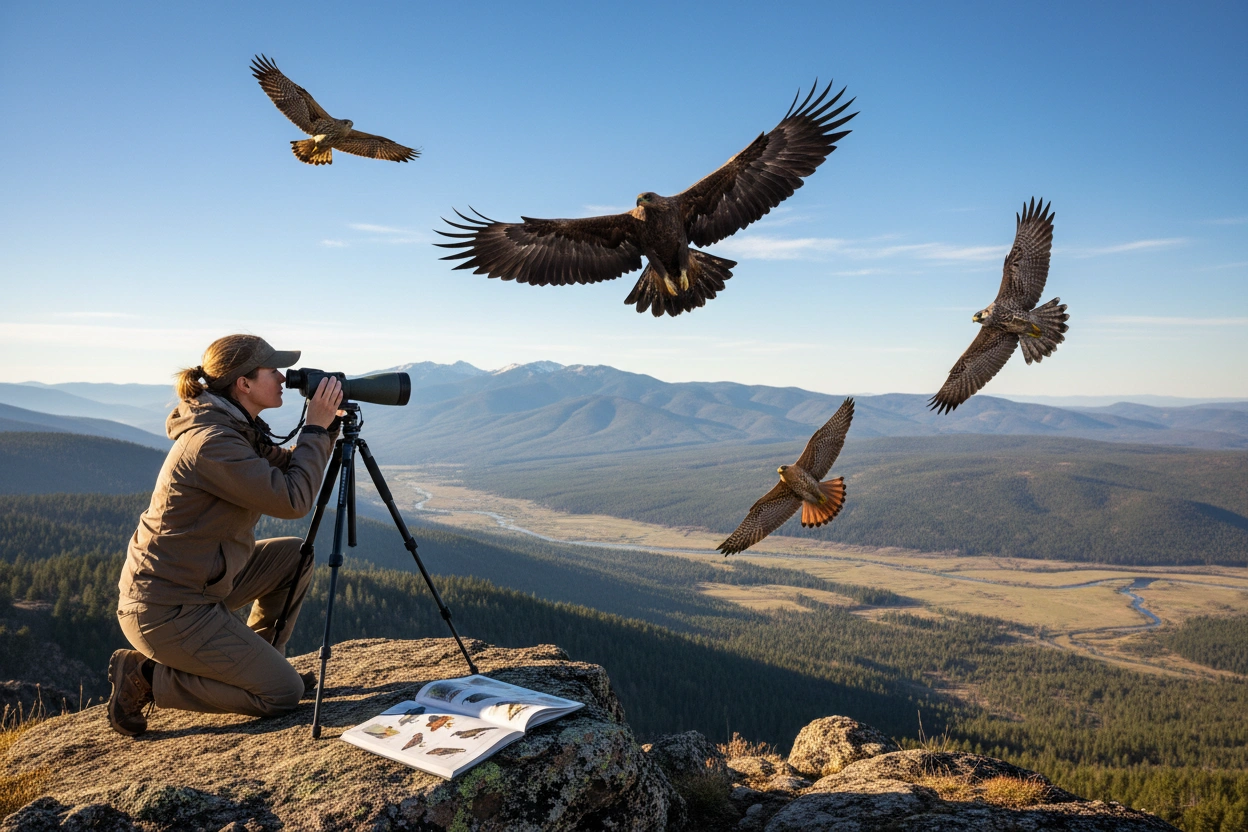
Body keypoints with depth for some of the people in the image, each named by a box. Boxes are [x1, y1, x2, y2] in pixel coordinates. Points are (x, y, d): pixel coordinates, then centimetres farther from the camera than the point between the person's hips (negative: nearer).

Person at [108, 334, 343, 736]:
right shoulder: (211, 441, -24)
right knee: (283, 692, -5)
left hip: (199, 580, 10)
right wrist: (316, 427, -18)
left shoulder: (236, 428, 5)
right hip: (166, 610, -10)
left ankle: (254, 662, 20)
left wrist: (327, 423, 1)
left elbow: (287, 470, 14)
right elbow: (293, 500, -27)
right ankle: (145, 679, 1)